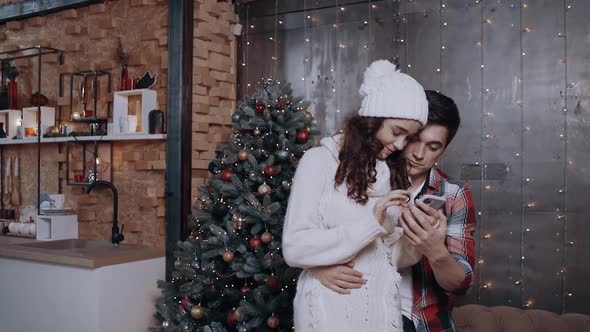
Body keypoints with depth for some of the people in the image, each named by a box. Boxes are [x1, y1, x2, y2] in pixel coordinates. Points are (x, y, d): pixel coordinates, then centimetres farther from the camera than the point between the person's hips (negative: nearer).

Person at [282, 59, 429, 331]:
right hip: (330, 308, -5)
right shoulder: (320, 161, -11)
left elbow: (394, 256, 6)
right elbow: (294, 248, -17)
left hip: (382, 305, 5)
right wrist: (370, 223, -22)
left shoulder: (395, 172, 6)